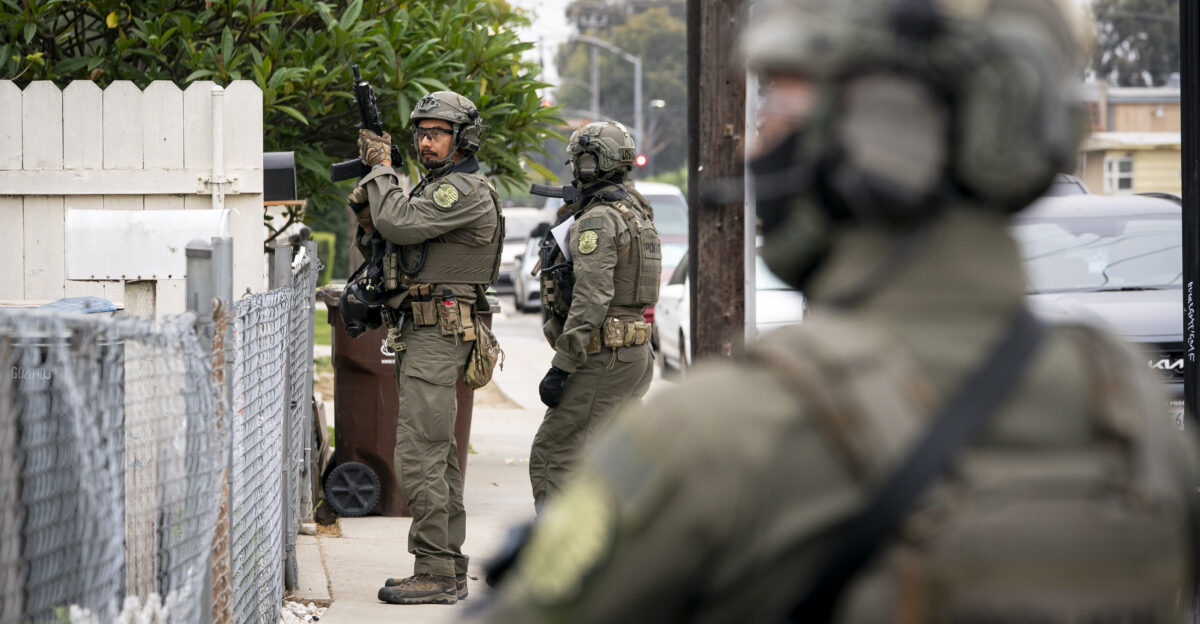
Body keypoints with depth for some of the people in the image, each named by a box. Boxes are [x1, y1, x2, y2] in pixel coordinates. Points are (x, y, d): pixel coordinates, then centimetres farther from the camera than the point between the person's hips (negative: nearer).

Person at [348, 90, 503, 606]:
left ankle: (435, 574, -11)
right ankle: (450, 571, 15)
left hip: (436, 335, -11)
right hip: (419, 334, 11)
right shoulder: (432, 188, 20)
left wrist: (381, 166, -9)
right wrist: (366, 219, 0)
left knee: (419, 456, -12)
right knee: (438, 456, 11)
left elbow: (399, 224, -23)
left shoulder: (465, 191, -12)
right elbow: (386, 248, 21)